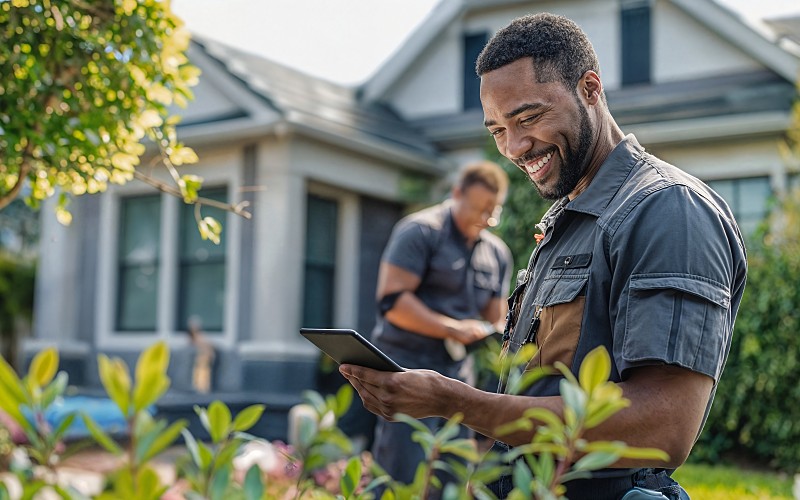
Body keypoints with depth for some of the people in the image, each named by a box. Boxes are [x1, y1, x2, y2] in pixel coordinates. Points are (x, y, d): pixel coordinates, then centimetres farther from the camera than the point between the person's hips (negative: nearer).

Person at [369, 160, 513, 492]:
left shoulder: (497, 253, 15)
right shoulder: (420, 231, -7)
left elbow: (495, 320, 19)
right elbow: (392, 300, -15)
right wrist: (453, 329, -19)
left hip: (457, 371, 7)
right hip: (408, 363, -7)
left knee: (452, 478, 8)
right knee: (403, 476, -10)